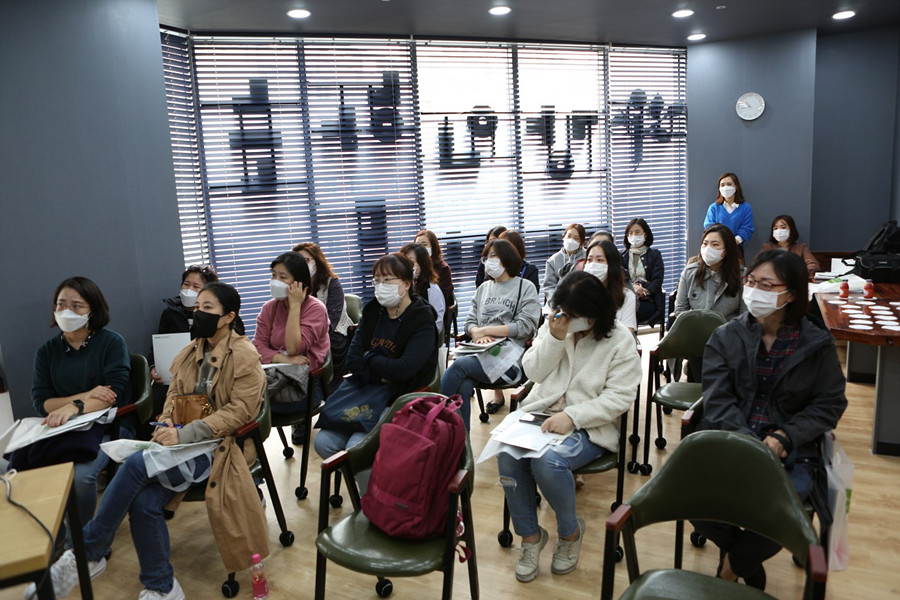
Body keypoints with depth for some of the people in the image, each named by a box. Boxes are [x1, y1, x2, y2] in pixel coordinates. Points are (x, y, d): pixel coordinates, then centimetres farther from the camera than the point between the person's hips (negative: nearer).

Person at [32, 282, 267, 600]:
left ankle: (88, 554, -8)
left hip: (222, 444, -6)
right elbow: (175, 394, 19)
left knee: (136, 464, -25)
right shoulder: (192, 350, 13)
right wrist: (166, 425, -4)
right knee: (143, 502, -20)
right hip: (185, 439, 6)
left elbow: (239, 410, -14)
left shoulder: (244, 355, -8)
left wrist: (184, 434, -21)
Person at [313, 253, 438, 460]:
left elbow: (403, 369, -20)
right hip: (364, 388, 6)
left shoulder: (422, 321, -8)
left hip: (398, 396, -5)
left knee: (356, 446, -26)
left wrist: (369, 358, -4)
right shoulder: (372, 312, 10)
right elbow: (352, 360, 4)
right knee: (323, 441, -13)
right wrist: (383, 372, -12)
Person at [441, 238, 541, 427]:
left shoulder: (526, 288, 9)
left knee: (459, 364, -31)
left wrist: (486, 330, -8)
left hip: (510, 356, -4)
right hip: (479, 350, 4)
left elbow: (526, 326, -3)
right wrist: (477, 333, -7)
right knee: (463, 387, -30)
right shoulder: (483, 288, 24)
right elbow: (470, 322, 18)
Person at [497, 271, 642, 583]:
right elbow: (533, 372, 3)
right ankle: (530, 535, -3)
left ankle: (571, 531, -1)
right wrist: (555, 339, -13)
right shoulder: (554, 325, 8)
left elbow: (619, 397, -13)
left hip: (589, 426, -4)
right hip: (542, 413, 4)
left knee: (548, 461, -33)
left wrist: (571, 416, -24)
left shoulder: (620, 341, -6)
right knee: (508, 453, -25)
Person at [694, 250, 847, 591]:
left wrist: (784, 438, -13)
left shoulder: (818, 345, 3)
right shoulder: (725, 337, 4)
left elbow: (830, 405, 3)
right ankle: (749, 562, 10)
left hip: (790, 449, -1)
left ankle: (732, 570, 6)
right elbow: (718, 400, -4)